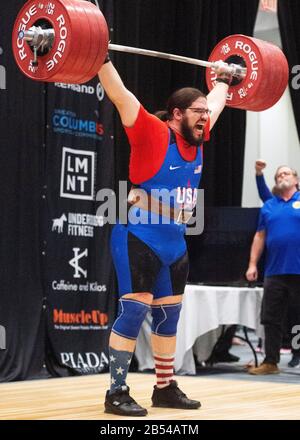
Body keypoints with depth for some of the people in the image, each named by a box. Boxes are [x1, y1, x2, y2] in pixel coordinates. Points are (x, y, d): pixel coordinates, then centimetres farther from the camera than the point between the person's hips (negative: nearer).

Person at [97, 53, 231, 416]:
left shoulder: (196, 139, 8)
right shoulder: (153, 134, -11)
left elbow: (216, 103, 27)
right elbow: (120, 96, -16)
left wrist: (223, 79, 37)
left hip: (175, 244, 8)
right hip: (139, 239, -8)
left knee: (169, 315, 11)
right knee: (134, 311, -10)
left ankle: (165, 388, 21)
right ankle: (116, 392, -5)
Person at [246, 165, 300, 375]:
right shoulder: (269, 206, 15)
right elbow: (260, 236, 15)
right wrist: (253, 264, 9)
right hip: (274, 272, 4)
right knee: (271, 319, 7)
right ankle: (270, 362, 16)